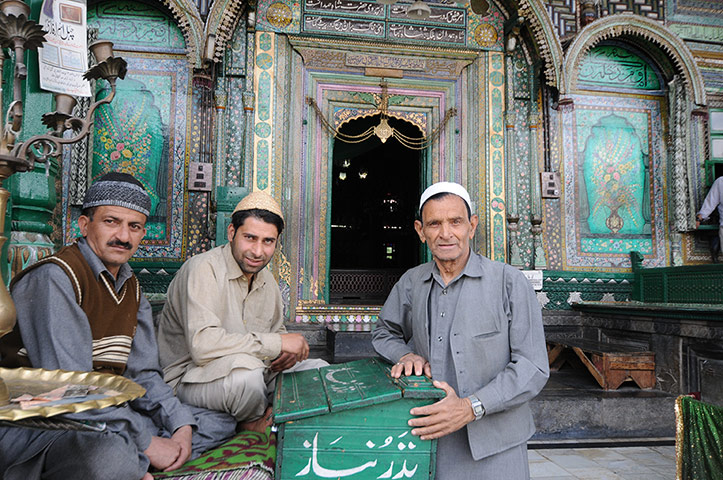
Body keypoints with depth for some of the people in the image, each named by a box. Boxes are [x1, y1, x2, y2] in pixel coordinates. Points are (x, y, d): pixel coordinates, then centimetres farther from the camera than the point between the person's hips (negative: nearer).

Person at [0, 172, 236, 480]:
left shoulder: (131, 288, 11)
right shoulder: (53, 278, -16)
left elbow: (142, 374, 9)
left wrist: (182, 426, -7)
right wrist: (146, 443, -22)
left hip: (107, 413, 9)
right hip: (37, 424, -8)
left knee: (219, 422, 5)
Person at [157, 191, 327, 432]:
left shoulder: (267, 280, 6)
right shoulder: (203, 269, -20)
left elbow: (277, 331, 17)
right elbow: (202, 344, -32)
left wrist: (288, 352, -8)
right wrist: (277, 343, -28)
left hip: (249, 372, 8)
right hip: (191, 378, -7)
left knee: (319, 369, 3)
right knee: (246, 367, -36)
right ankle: (251, 422, -5)